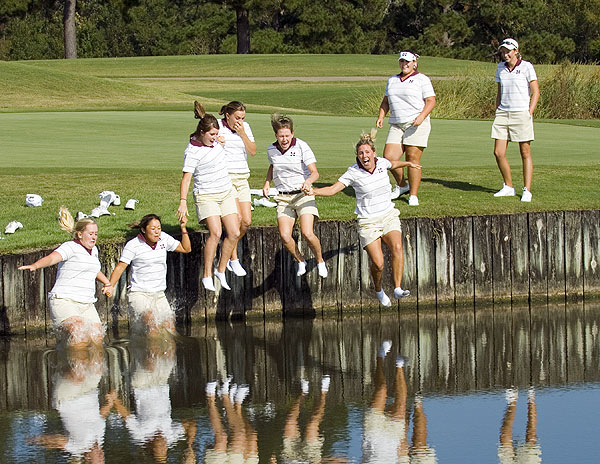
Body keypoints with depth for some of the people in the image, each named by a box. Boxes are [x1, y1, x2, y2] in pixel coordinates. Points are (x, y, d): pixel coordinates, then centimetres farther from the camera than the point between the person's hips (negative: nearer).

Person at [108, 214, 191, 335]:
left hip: (159, 294, 5)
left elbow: (186, 249, 13)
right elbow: (120, 267, -10)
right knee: (151, 319, -28)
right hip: (138, 293, -5)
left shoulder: (164, 238, 5)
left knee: (170, 329, -2)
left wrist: (183, 228, 0)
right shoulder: (133, 245, -9)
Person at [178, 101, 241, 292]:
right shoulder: (193, 151, -18)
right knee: (215, 233, -22)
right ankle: (207, 276, -16)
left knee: (234, 233, -1)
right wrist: (183, 202, -33)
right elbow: (186, 177, -24)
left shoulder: (215, 139, 2)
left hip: (226, 192, 7)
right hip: (206, 195, -7)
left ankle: (221, 270, 13)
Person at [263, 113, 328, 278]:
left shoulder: (302, 147, -9)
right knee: (285, 236, -13)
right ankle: (300, 261, 15)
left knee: (307, 234, -19)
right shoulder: (271, 150, 5)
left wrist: (308, 181, -33)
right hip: (283, 197, 4)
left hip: (302, 195, -3)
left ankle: (320, 261, 9)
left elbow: (315, 172, -12)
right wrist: (267, 183, 12)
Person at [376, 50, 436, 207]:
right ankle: (402, 185, 17)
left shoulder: (422, 79, 2)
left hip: (416, 124, -5)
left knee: (413, 158, -9)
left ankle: (413, 195, -1)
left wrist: (421, 116, -19)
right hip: (396, 126, 5)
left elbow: (431, 101, -4)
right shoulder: (392, 80, 19)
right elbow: (386, 101, 25)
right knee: (388, 157, -7)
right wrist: (381, 116, 8)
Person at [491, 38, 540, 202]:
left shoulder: (526, 67, -4)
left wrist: (529, 113, -11)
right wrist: (497, 112, 12)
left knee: (525, 153, -1)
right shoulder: (500, 67, 11)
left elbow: (536, 92, -4)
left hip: (521, 114, -5)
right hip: (503, 113, 5)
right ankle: (508, 187, 14)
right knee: (498, 153, -2)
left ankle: (527, 190, 3)